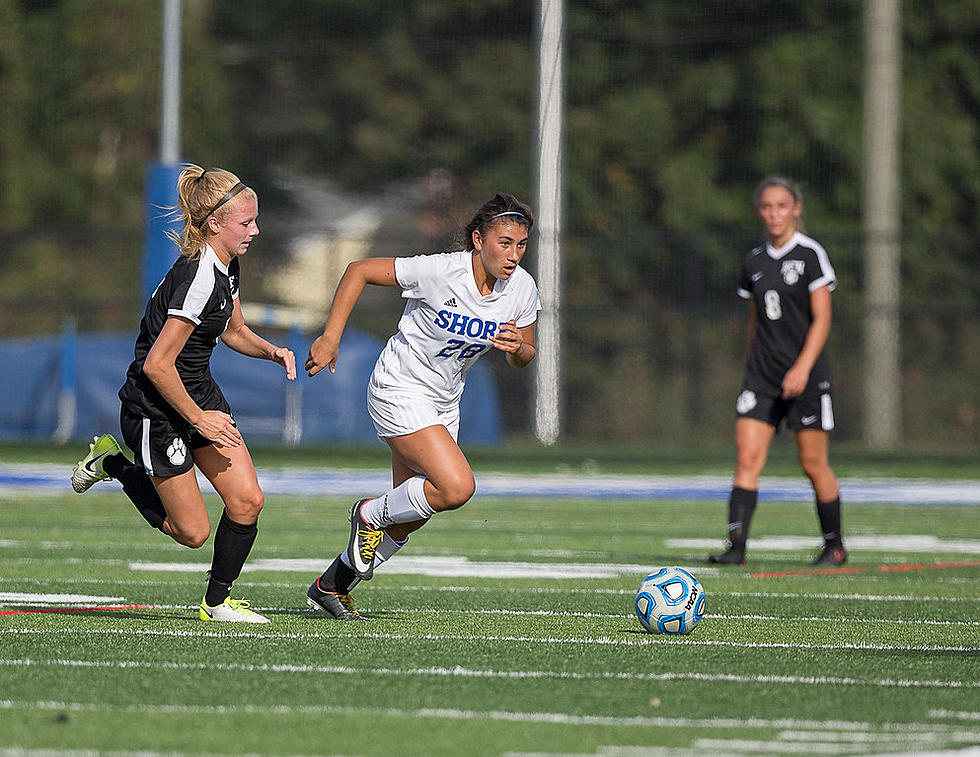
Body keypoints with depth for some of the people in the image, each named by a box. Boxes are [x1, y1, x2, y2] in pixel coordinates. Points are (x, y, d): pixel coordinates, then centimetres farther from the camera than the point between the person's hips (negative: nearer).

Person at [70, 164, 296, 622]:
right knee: (193, 532, 1)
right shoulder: (199, 278, -27)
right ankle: (114, 464, 20)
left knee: (247, 500, -3)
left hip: (199, 392, 9)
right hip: (155, 409, -9)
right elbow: (157, 365, -28)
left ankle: (217, 601, 14)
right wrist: (198, 419, -18)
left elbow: (232, 331, 21)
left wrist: (271, 352, 1)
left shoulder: (226, 265, 2)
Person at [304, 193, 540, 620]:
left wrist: (516, 348, -19)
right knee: (457, 488, -23)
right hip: (399, 390, -7)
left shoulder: (521, 288, -8)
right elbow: (359, 271, -15)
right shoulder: (440, 271, -25)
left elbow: (523, 358, 6)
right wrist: (330, 338, -17)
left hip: (443, 402, 7)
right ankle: (371, 514, 3)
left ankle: (332, 586, 29)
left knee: (409, 516, 9)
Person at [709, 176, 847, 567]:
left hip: (805, 374, -5)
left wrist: (802, 367, -20)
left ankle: (835, 545, 18)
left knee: (813, 463, 1)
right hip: (762, 373, 5)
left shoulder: (810, 254, -5)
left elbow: (821, 319, -10)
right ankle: (736, 544, -16)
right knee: (747, 458, -10)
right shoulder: (754, 262, 11)